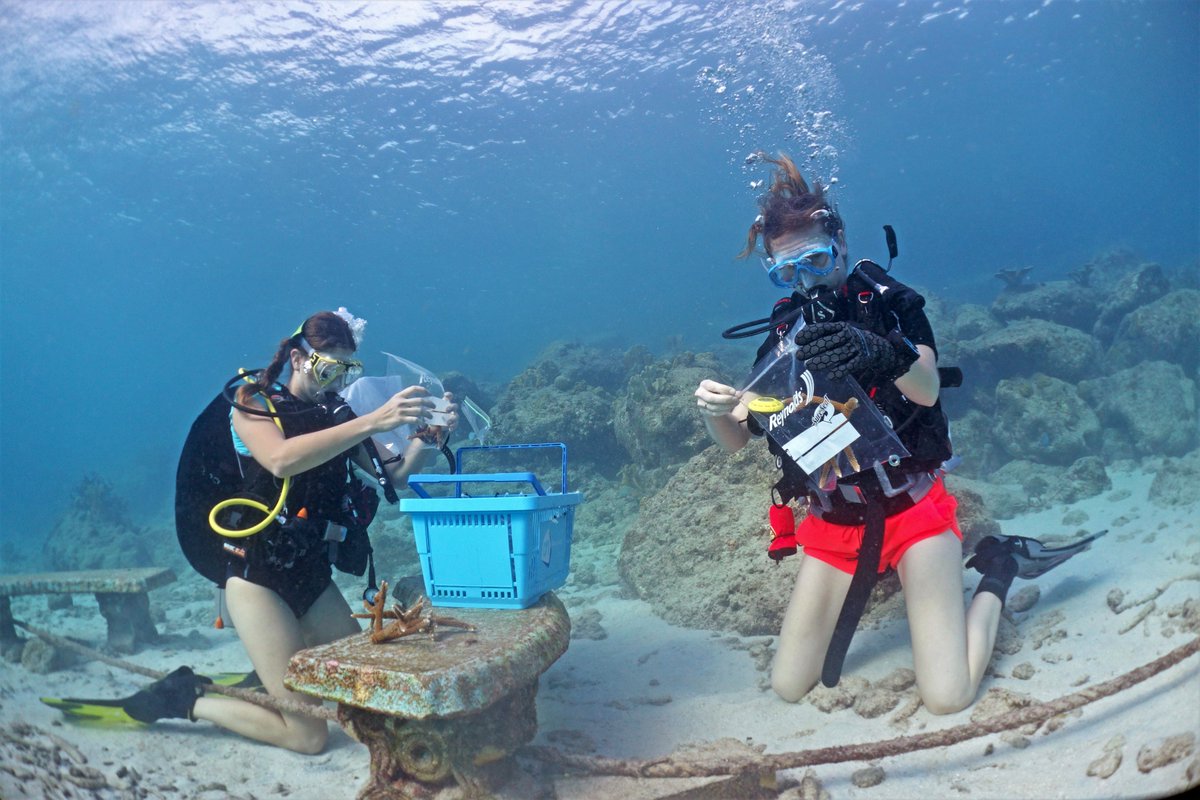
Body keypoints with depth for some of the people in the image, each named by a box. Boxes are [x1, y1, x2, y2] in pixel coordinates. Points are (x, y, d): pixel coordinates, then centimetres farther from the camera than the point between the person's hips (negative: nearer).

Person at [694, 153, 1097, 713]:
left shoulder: (891, 304, -7)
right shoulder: (784, 335, 1)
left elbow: (927, 390, -26)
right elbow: (733, 441, 0)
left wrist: (885, 356, -49)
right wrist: (714, 410, -24)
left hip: (912, 506, -3)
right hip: (833, 522, 4)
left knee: (948, 696, -12)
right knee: (788, 688, 3)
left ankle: (997, 568, 15)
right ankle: (867, 581, 26)